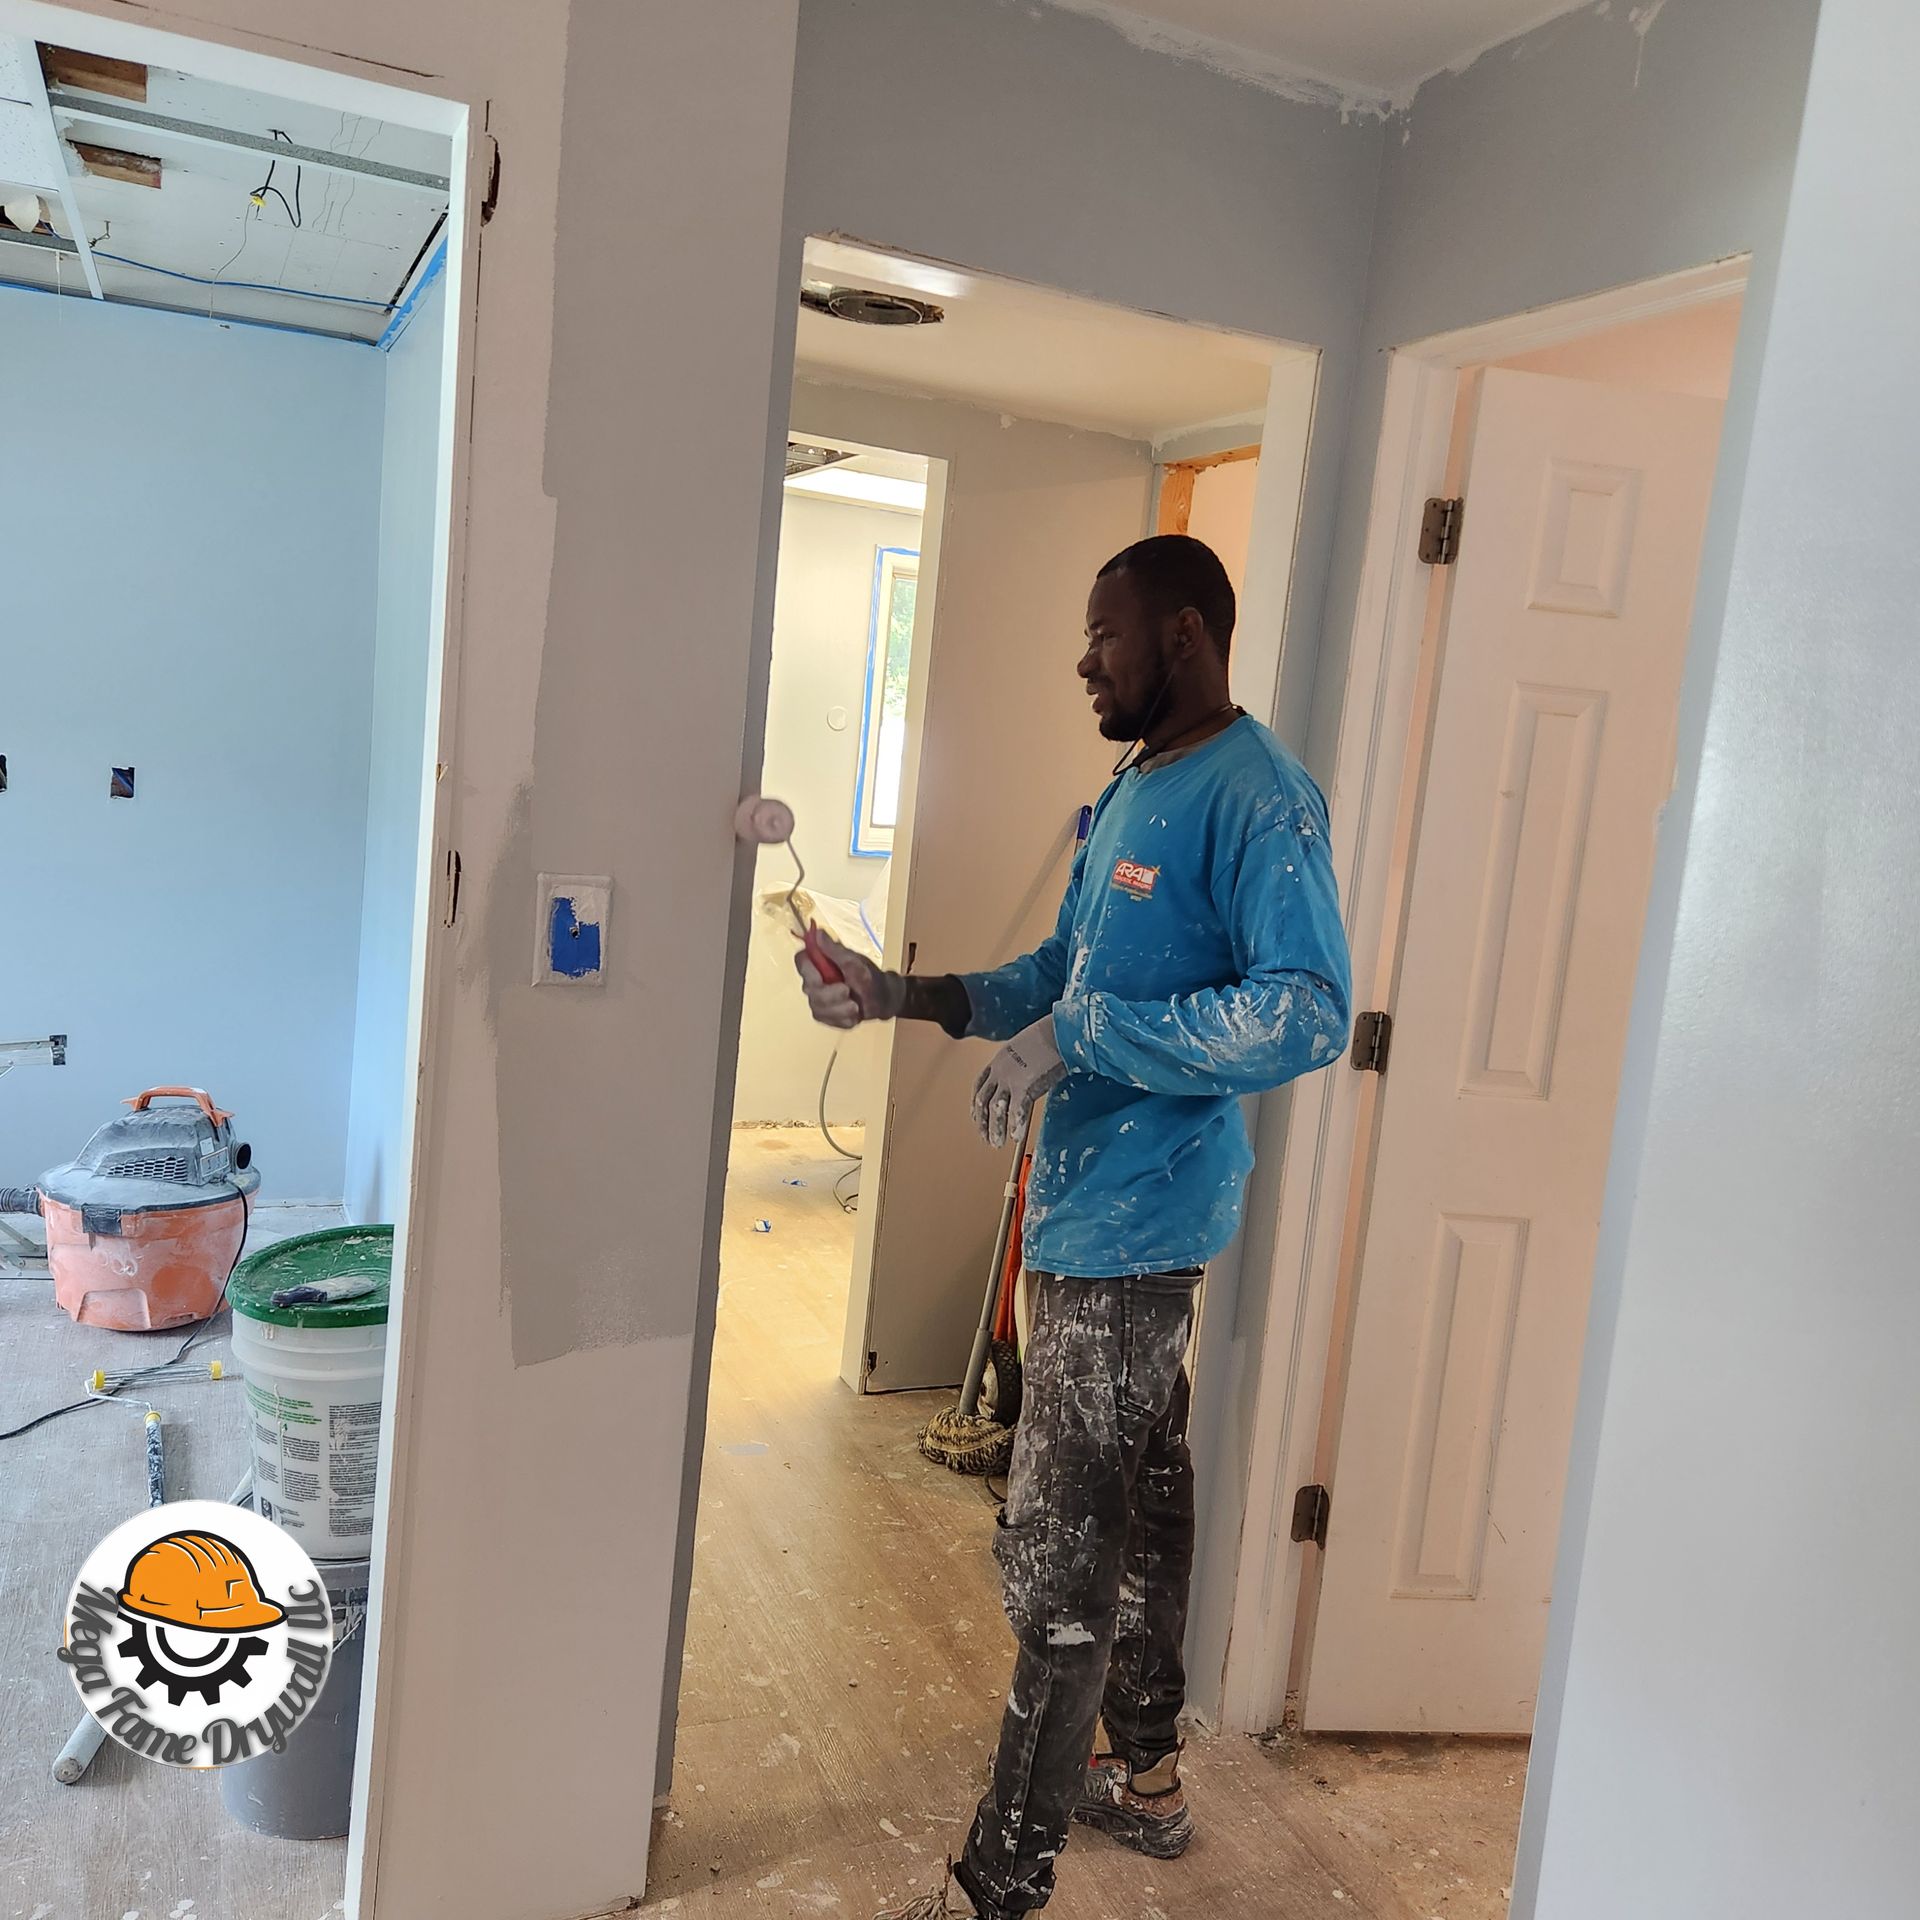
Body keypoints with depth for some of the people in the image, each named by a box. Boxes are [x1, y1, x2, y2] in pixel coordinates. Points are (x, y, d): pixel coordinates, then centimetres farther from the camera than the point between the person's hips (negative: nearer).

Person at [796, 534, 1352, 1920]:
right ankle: (1146, 1778, 41)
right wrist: (897, 995, 5)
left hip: (1136, 1219, -10)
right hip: (1093, 1207, 10)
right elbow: (1058, 975, 17)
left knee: (1057, 1553, -2)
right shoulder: (1131, 793, 13)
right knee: (1138, 1494, 22)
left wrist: (1081, 1039, -27)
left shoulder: (1259, 798, -17)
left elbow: (1309, 1012, -27)